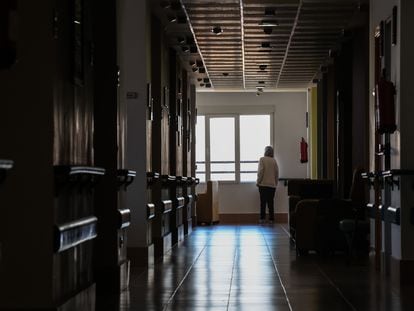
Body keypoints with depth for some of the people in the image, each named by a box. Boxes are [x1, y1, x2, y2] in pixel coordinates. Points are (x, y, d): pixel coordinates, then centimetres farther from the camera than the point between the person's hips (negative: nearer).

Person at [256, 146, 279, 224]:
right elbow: (277, 173, 7)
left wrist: (258, 182, -3)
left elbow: (260, 172, -10)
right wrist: (276, 183, 16)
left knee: (263, 202, -1)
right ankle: (271, 219, 4)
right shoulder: (274, 160, 5)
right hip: (272, 185, 3)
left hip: (263, 184, -3)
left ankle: (262, 218, -7)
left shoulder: (262, 159, -4)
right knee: (271, 202, 6)